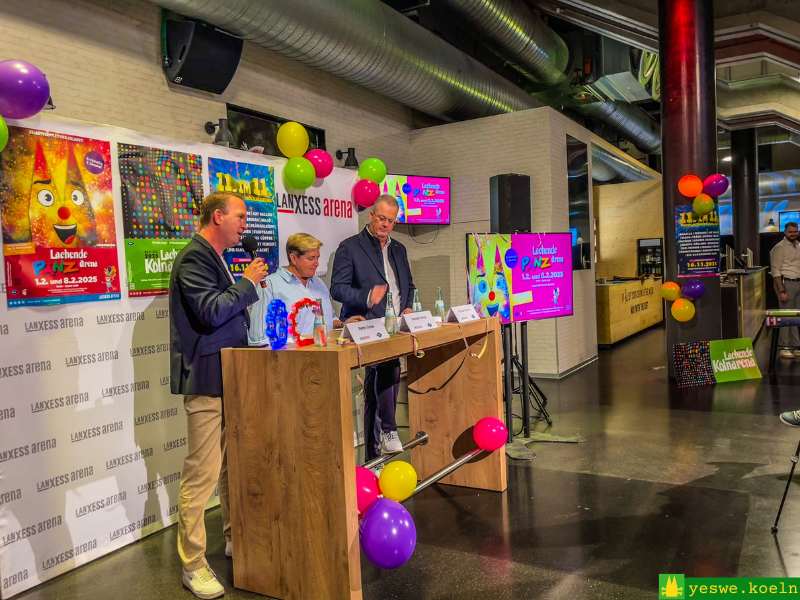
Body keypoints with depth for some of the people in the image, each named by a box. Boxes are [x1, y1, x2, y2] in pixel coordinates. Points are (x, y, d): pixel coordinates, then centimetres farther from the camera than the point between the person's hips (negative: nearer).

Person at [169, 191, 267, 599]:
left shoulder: (215, 258, 16)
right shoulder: (193, 258, -14)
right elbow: (210, 312, -24)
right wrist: (249, 283, -14)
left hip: (231, 377, 10)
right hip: (207, 380, -10)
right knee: (202, 474, -3)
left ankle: (236, 539, 33)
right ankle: (193, 565, 9)